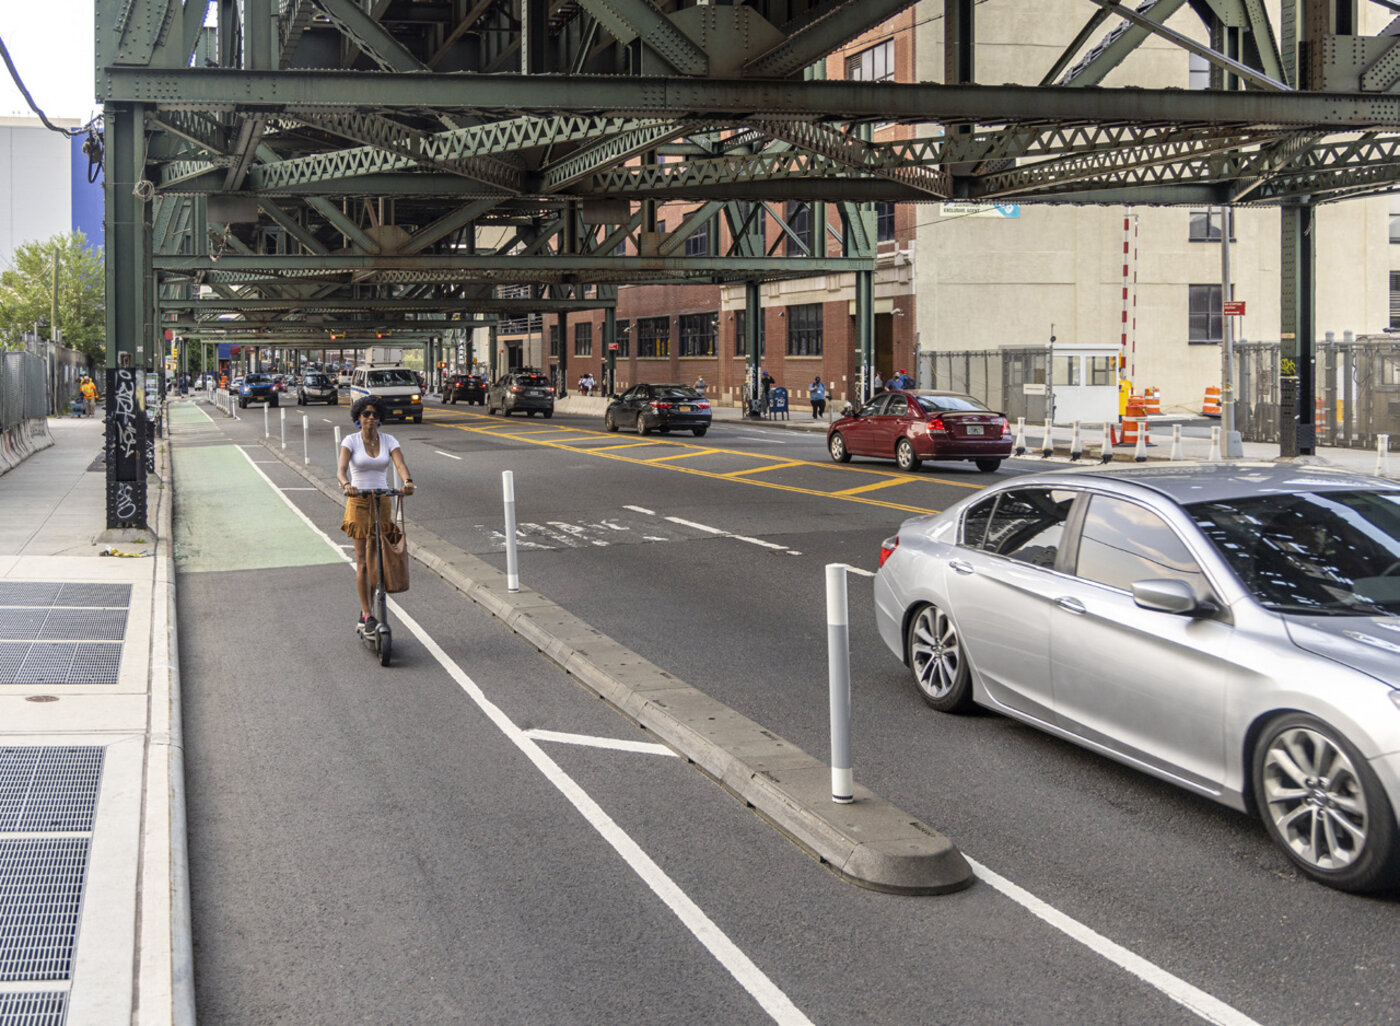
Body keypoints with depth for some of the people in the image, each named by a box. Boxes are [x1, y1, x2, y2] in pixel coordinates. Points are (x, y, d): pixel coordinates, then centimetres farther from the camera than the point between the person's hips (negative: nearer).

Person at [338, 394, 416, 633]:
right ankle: (368, 616, -2)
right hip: (358, 503, -3)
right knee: (363, 562, -5)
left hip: (382, 503, 3)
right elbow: (341, 469, -19)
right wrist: (346, 485, -42)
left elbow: (401, 465, -13)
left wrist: (408, 481, -36)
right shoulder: (350, 441, -5)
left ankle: (365, 612, 21)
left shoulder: (389, 441, 2)